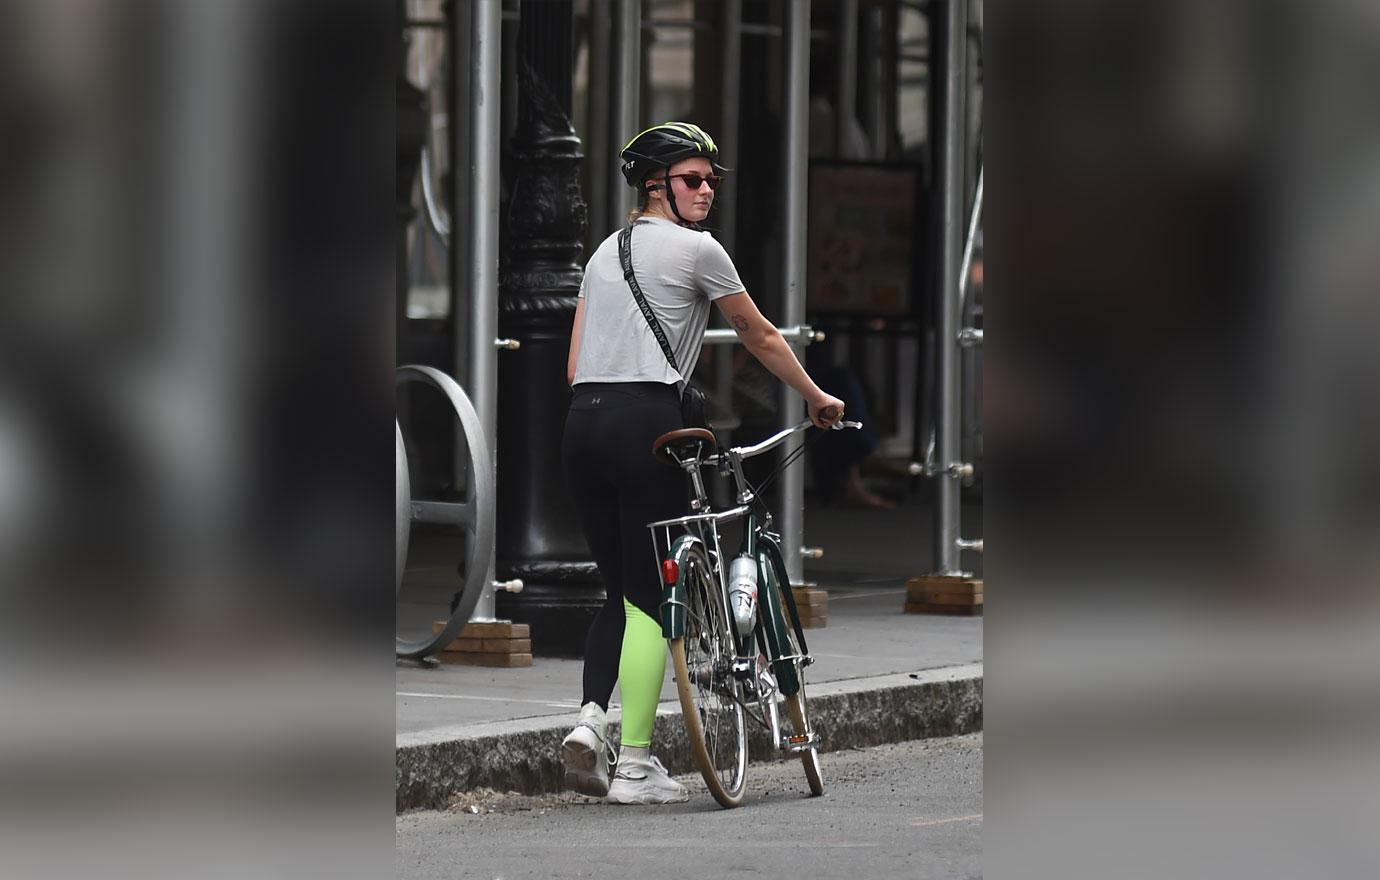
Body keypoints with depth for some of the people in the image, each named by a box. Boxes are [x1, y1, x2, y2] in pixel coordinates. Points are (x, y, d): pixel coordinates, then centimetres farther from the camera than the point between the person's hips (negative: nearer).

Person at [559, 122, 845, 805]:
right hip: (646, 421, -7)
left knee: (619, 588, 15)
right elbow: (761, 337, 11)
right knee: (651, 596, -4)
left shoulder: (605, 252, 22)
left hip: (582, 421, 7)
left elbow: (574, 366, 18)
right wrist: (817, 399, 23)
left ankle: (590, 717, -5)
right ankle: (635, 765, -6)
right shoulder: (695, 249, 1)